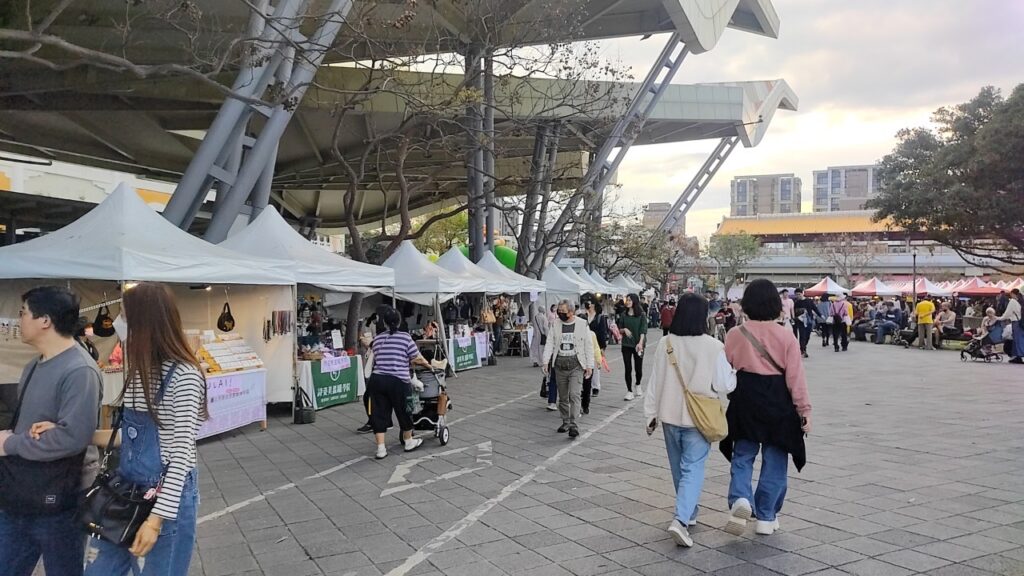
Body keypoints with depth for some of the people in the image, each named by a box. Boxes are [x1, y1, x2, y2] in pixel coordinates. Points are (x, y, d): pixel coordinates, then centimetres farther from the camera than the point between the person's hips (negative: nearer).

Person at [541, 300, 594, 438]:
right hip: (559, 365, 4)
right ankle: (565, 422, 23)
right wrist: (545, 362, -9)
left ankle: (574, 424, -15)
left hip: (576, 365, -3)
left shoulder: (582, 324, 0)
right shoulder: (556, 325, 8)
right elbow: (550, 344, 4)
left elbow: (589, 346, 1)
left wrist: (589, 365, -4)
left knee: (574, 394, -15)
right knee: (563, 397, 10)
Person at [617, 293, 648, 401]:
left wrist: (640, 343, -21)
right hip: (626, 345, 2)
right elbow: (620, 329, 12)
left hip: (638, 345, -2)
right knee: (628, 369, -1)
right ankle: (629, 391, 6)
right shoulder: (623, 315, 5)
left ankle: (638, 385, 36)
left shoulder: (642, 315, -3)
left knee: (638, 367, 7)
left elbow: (643, 330, -9)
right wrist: (624, 330, -11)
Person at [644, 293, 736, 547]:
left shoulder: (665, 344, -6)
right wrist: (733, 372, 13)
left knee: (679, 468, 19)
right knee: (693, 468, 1)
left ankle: (688, 513, 34)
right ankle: (681, 519, -14)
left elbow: (655, 383, 1)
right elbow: (724, 385, -9)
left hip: (670, 415, 4)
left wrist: (651, 414, 10)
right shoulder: (712, 347, -15)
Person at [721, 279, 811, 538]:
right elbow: (796, 378, -7)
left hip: (745, 402, 1)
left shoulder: (735, 335, -3)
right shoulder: (785, 336, -8)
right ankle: (766, 518, 16)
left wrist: (734, 396, 19)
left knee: (742, 457, 13)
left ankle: (740, 499, -11)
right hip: (778, 403, -1)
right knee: (774, 461, 11)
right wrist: (804, 410, 0)